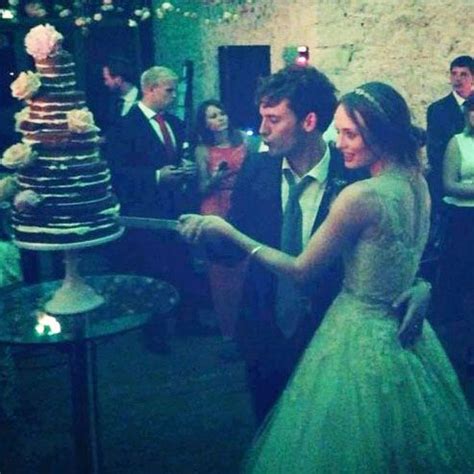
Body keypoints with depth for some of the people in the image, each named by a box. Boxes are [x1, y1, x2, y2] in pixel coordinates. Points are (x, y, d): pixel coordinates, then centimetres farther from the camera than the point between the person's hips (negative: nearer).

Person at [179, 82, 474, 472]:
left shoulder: (360, 195, -25)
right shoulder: (417, 183, -1)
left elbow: (302, 270, -17)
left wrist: (227, 231, -13)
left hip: (361, 343, -8)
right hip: (406, 335, 8)